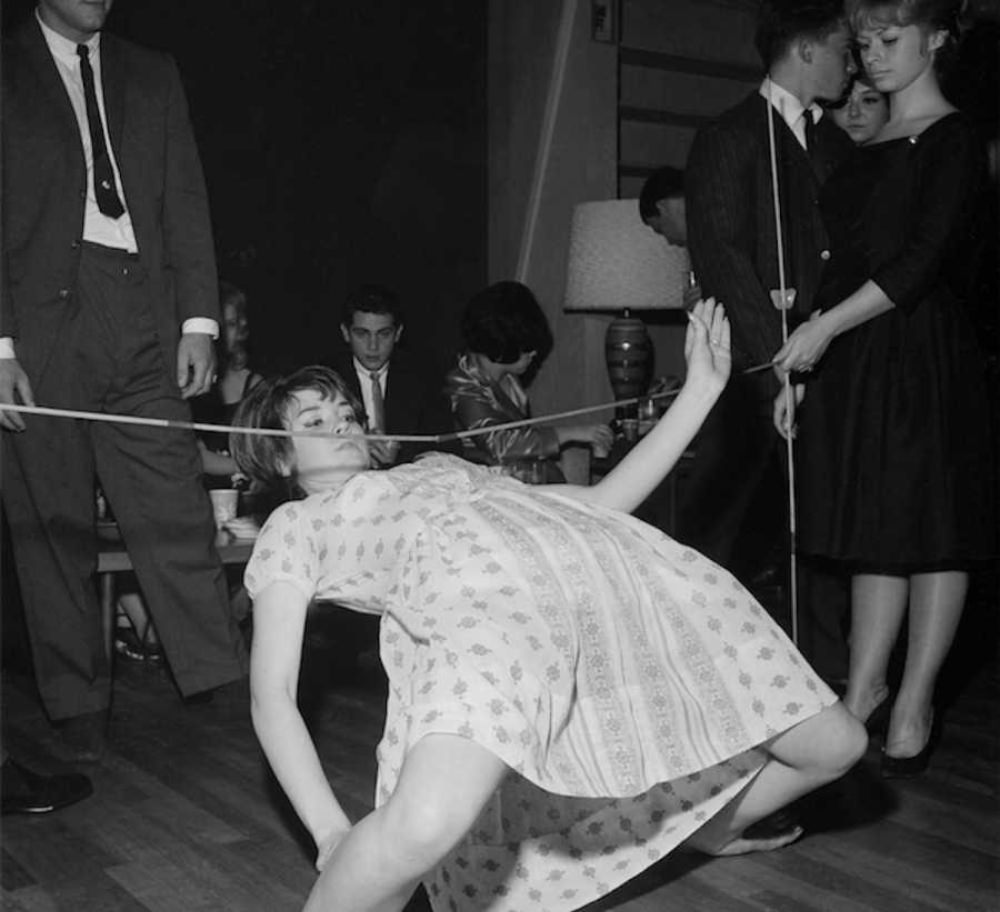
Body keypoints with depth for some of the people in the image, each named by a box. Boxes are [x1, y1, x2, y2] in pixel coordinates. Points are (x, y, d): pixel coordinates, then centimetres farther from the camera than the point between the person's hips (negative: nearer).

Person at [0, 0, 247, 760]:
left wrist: (198, 320, 2)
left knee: (176, 512, -5)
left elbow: (186, 203, 13)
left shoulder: (152, 76, 18)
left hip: (141, 326, 2)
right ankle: (79, 707, 12)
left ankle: (227, 690, -4)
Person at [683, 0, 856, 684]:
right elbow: (721, 262, -10)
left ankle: (830, 675, 16)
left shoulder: (840, 146, 17)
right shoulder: (728, 142, -2)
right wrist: (780, 361, -15)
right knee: (723, 532, -2)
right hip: (758, 371, -6)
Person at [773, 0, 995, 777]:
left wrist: (826, 326, -18)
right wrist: (799, 368, 8)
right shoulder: (865, 150, 16)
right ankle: (865, 690, 18)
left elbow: (924, 261, -14)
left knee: (932, 528, 2)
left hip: (924, 355, -6)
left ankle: (915, 704, 11)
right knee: (873, 532, 10)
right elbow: (847, 260, 13)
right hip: (851, 358, 7)